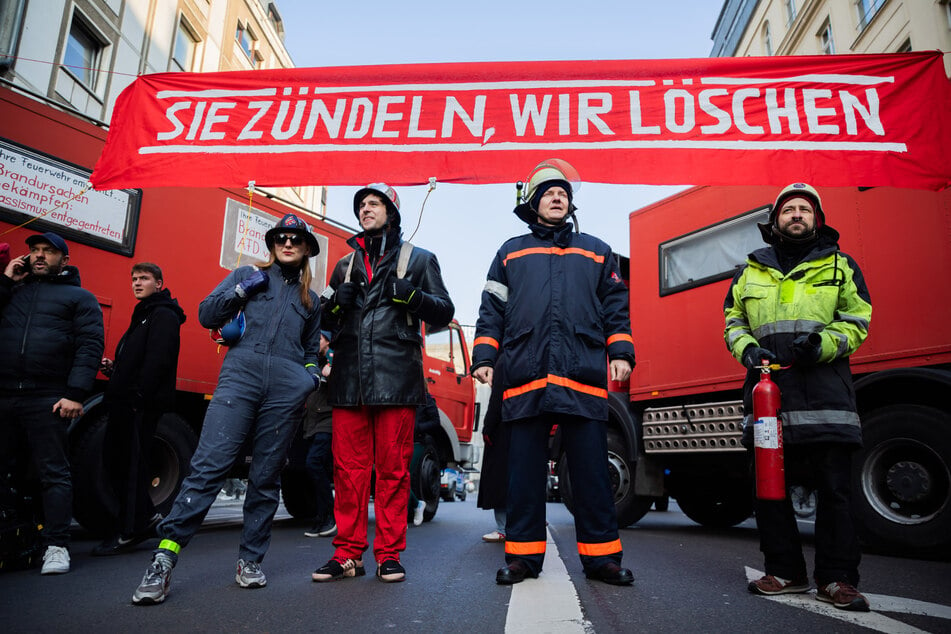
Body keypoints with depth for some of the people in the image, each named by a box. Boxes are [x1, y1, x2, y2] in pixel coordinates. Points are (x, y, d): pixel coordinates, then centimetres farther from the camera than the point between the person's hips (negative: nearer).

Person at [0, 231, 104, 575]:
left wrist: (75, 395, -12)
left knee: (54, 474, -1)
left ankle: (56, 546, 2)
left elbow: (90, 346, -1)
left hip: (47, 401, -4)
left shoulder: (79, 297, 9)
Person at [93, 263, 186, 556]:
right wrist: (114, 368, 9)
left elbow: (158, 361, -19)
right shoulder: (142, 315, 24)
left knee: (132, 464, -5)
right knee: (114, 460, 11)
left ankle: (128, 532, 3)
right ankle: (146, 517, 19)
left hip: (143, 404, -10)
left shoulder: (163, 315, -8)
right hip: (127, 403, 10)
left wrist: (138, 395, -24)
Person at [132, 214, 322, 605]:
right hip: (240, 376, -2)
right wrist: (241, 291, -1)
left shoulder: (310, 299, 24)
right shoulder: (247, 275, 18)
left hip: (287, 389, 2)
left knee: (266, 478, 3)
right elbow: (206, 316, 12)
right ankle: (163, 560, -9)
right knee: (209, 465, -13)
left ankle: (250, 561, 14)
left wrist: (311, 373, 11)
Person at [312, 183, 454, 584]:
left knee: (393, 470, 0)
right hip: (349, 380, 4)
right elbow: (325, 321, 25)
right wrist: (337, 303, 2)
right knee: (348, 468, 4)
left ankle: (389, 555, 10)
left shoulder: (419, 259, 13)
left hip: (396, 378, -3)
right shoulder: (346, 265, 23)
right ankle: (347, 554, 14)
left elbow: (443, 312, 6)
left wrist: (410, 295, -12)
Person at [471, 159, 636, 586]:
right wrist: (484, 358, 2)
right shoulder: (511, 252, 21)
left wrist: (620, 353, 4)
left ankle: (601, 555, 10)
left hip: (584, 376, 0)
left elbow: (615, 307, 18)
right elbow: (492, 311, 14)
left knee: (591, 469, 0)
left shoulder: (595, 251, 23)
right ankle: (522, 555, 11)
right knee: (524, 469, 2)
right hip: (525, 376, 0)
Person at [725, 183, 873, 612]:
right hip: (767, 386, 2)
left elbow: (857, 321, 7)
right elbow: (733, 320, 18)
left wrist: (823, 343, -12)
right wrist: (746, 348, -3)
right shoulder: (752, 271, 18)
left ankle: (836, 579, 9)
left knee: (834, 488, -2)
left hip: (825, 387, -2)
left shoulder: (840, 266, 14)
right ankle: (785, 572, 17)